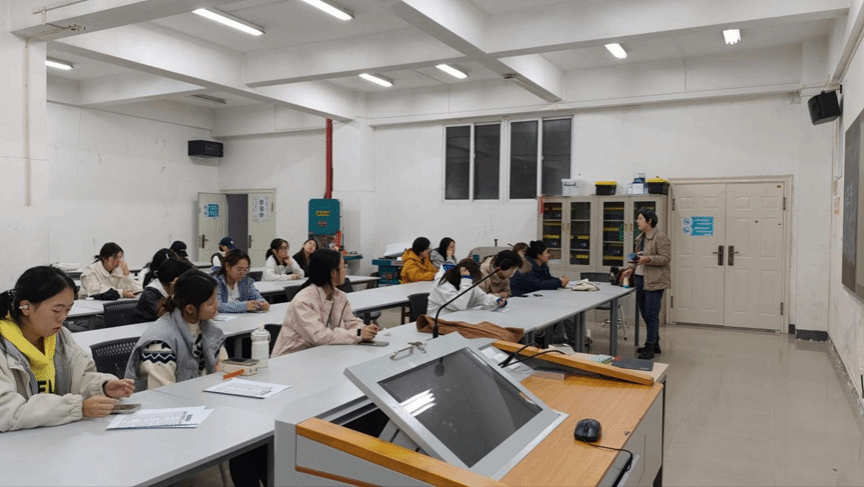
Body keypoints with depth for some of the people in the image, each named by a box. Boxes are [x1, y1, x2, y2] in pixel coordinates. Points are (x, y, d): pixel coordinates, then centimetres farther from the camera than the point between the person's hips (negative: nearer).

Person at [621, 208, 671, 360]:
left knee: (651, 315, -6)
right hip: (641, 279, 9)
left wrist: (648, 259, -28)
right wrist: (631, 268, 8)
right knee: (645, 313, 14)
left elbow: (666, 258, -16)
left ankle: (650, 348, 1)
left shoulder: (660, 237, -11)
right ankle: (654, 344, 26)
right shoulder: (641, 238, 16)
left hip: (654, 282, -9)